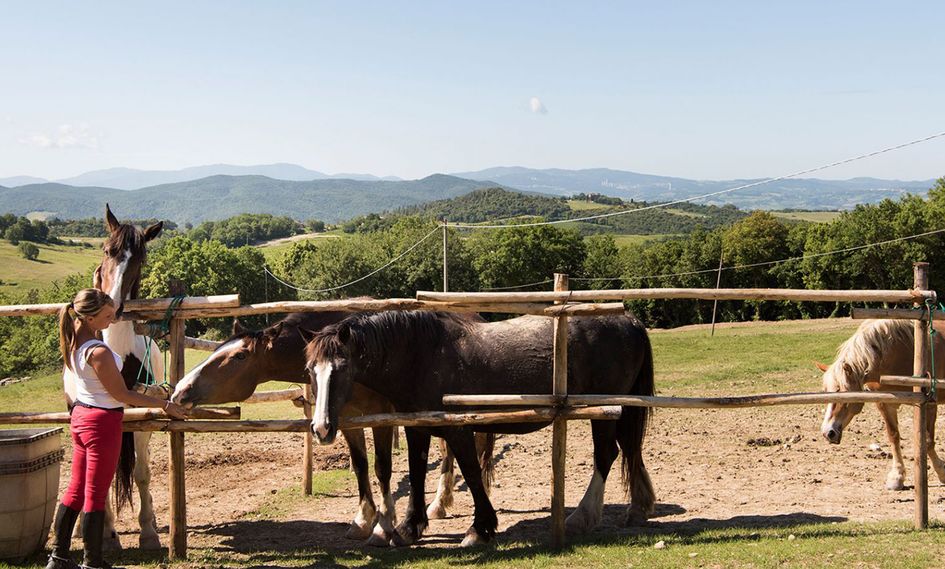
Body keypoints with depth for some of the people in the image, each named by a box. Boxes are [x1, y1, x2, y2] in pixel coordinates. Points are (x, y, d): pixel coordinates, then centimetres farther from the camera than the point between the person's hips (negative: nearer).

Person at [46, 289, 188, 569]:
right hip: (103, 422, -9)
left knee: (76, 489, 17)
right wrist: (165, 405, -12)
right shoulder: (99, 352, -24)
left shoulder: (73, 343, -2)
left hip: (80, 417, 9)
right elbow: (122, 395, -18)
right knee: (95, 494, 1)